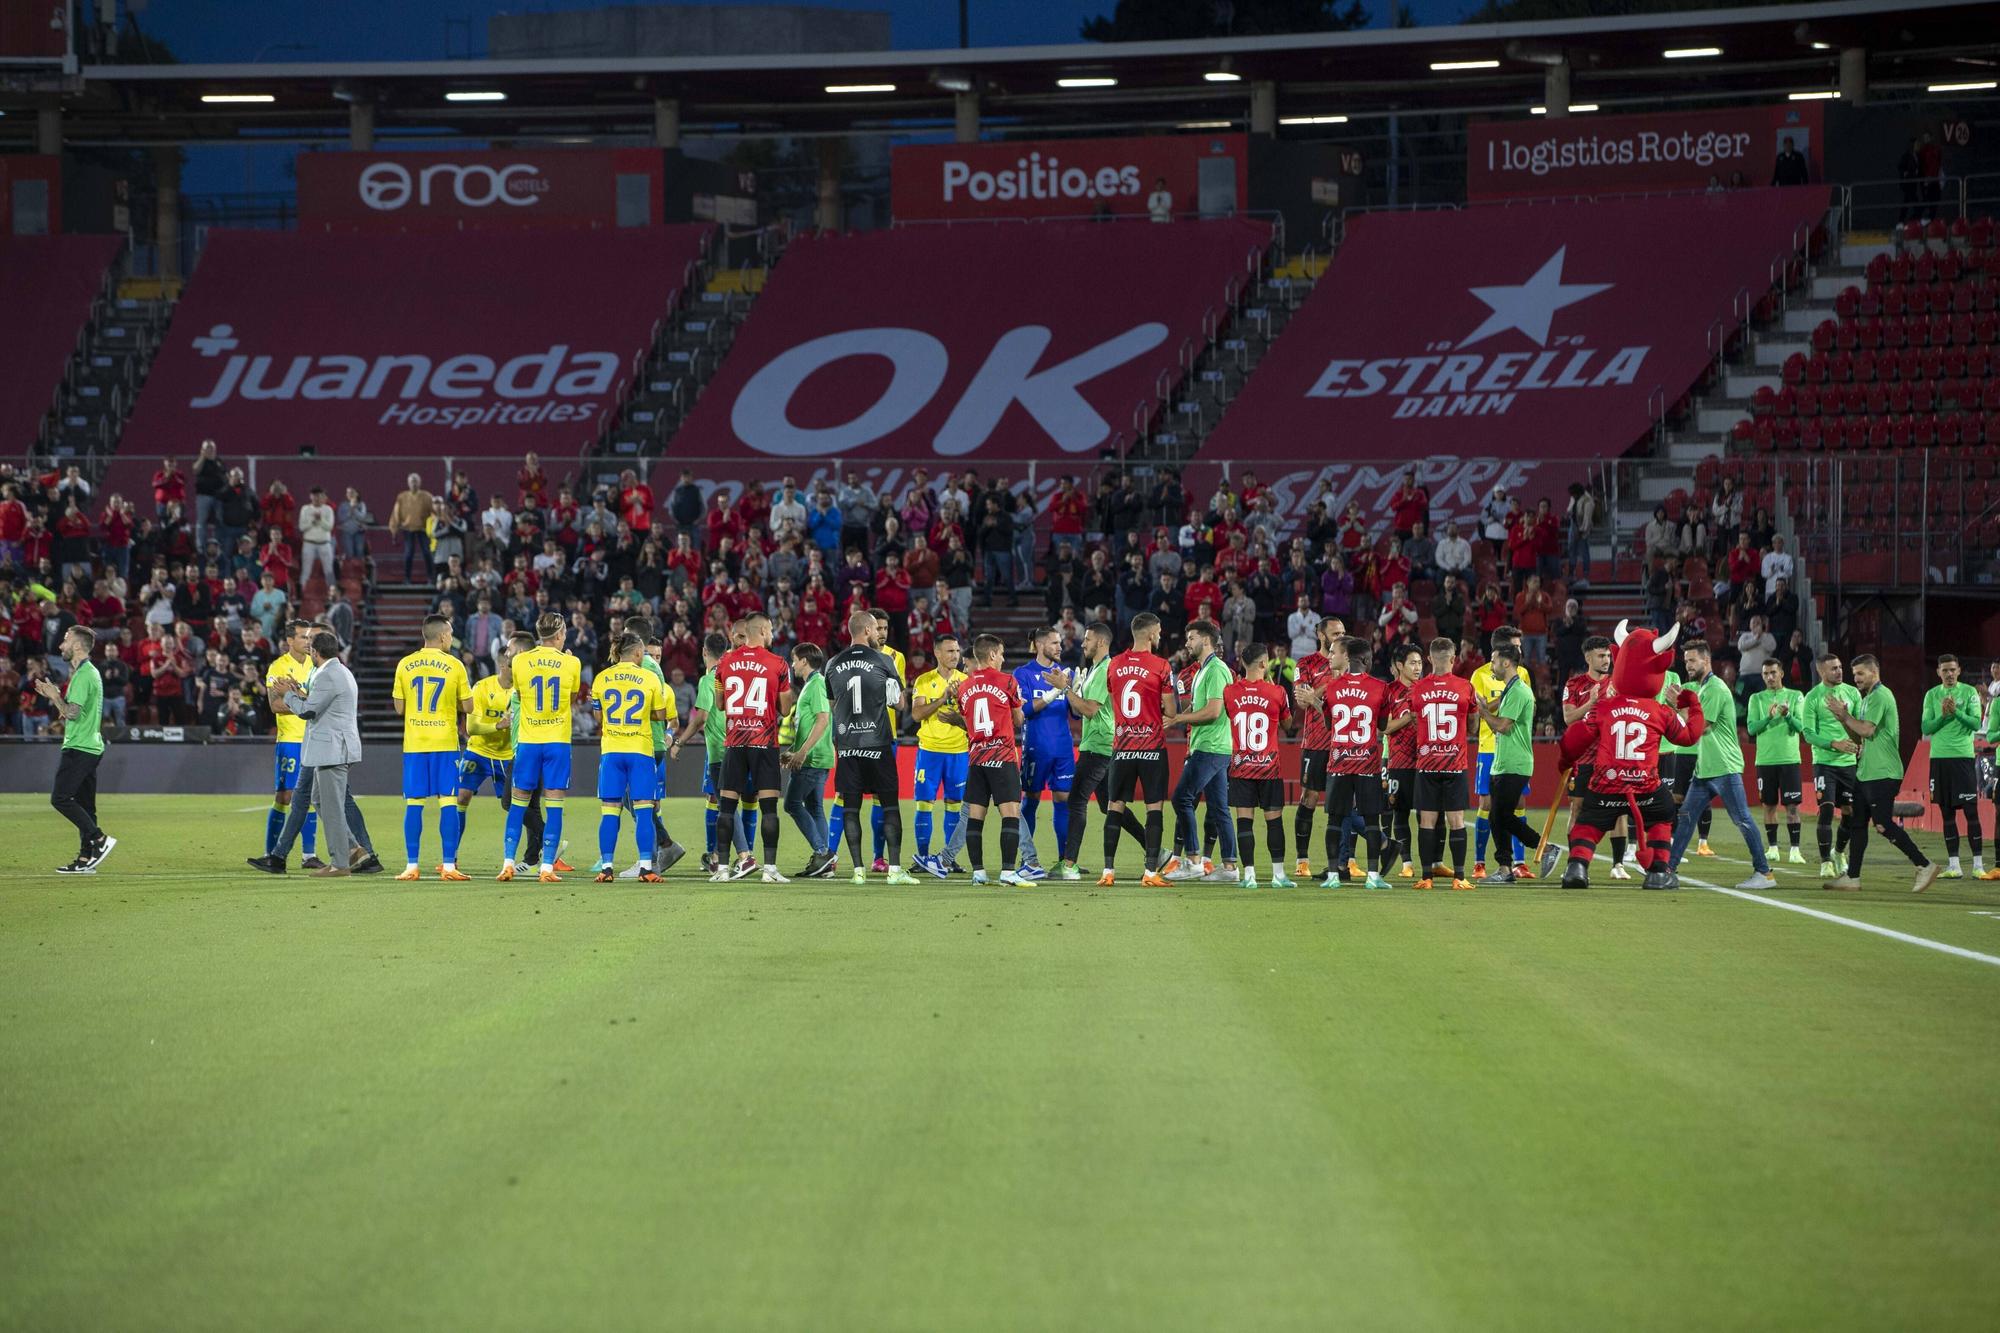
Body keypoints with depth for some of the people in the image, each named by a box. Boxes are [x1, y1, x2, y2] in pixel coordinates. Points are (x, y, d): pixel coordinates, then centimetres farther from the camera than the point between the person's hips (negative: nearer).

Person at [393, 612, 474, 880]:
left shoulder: (405, 665, 2)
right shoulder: (454, 665, -4)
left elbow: (399, 708, 5)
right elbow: (467, 706, -1)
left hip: (414, 745, 2)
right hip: (445, 743, -2)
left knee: (414, 804, 4)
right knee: (449, 802, 1)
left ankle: (411, 866, 2)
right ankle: (449, 866, -3)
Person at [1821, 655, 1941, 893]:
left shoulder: (1880, 696, -12)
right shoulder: (1867, 698, 20)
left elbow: (1866, 730, -21)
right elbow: (1858, 737, 23)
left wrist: (1844, 714, -8)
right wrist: (1843, 718, 7)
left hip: (1882, 774, -10)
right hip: (1865, 773, 10)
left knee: (1883, 825, -13)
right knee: (1858, 823, 9)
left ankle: (1925, 865, -8)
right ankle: (1852, 877, 12)